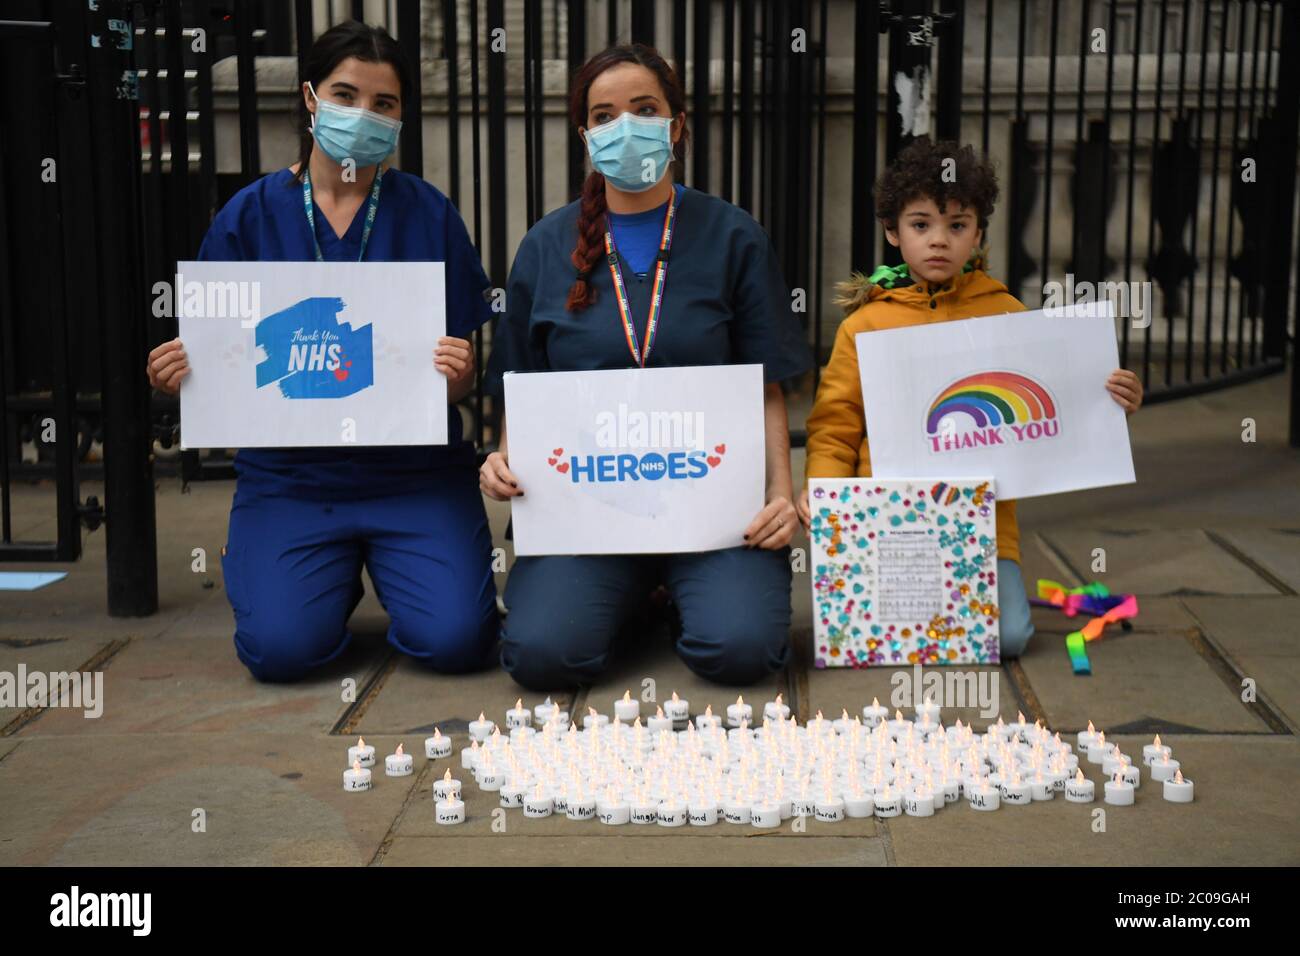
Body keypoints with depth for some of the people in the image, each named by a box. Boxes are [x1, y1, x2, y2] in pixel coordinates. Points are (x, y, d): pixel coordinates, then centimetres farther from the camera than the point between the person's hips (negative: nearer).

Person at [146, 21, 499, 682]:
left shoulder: (428, 214, 2)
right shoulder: (250, 215, 3)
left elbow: (462, 379, 3)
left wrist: (455, 375, -20)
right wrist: (184, 373, -17)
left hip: (416, 474, 0)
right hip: (288, 475, 1)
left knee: (455, 640, -19)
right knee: (281, 648, -19)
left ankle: (389, 571, 17)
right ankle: (335, 581, 17)